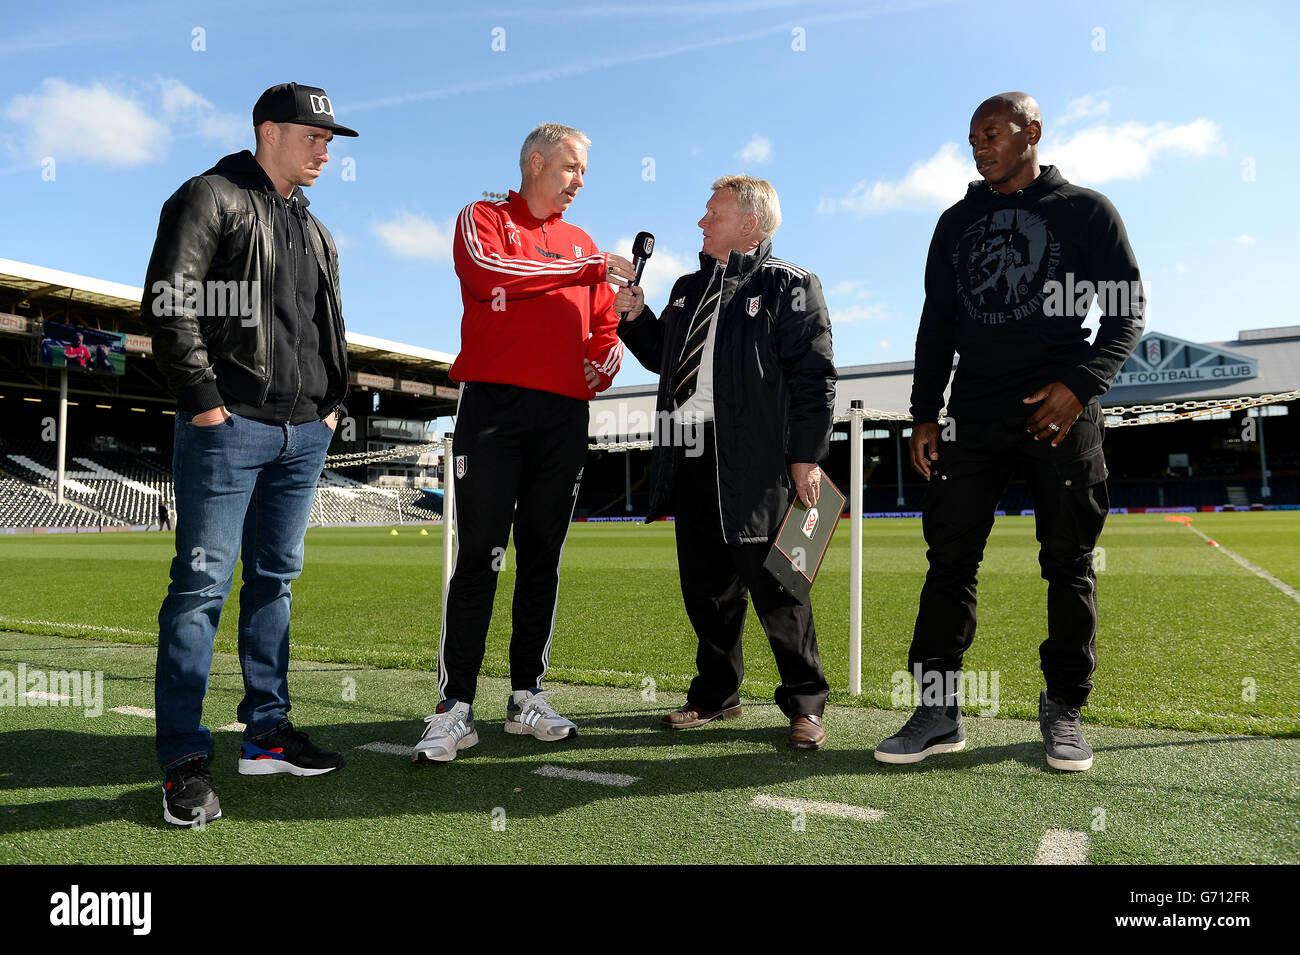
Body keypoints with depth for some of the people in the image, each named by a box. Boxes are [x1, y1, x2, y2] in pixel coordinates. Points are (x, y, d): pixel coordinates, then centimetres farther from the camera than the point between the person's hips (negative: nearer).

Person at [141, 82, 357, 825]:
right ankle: (185, 760, 1)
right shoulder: (212, 198, 0)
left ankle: (267, 734, 20)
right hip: (230, 427, -7)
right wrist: (203, 398, -14)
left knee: (275, 578, 10)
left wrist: (333, 403, 12)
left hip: (304, 433, 7)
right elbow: (169, 302, -10)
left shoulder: (315, 231, 22)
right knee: (204, 582, -6)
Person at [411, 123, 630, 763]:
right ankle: (456, 709, -1)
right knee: (478, 560, -6)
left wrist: (597, 374, 1)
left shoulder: (583, 245, 22)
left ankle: (526, 698, 15)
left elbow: (606, 330, 23)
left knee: (542, 562, 6)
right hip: (492, 407, -5)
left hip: (564, 419, 5)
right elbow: (488, 271, -15)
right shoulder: (483, 220, 8)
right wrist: (587, 270, -11)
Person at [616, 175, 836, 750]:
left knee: (773, 584, -1)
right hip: (689, 458, 7)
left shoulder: (789, 286, 0)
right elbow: (663, 357, 29)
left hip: (754, 461, -7)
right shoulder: (689, 288, 21)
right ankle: (716, 694, 27)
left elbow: (814, 377, -7)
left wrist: (806, 455, -14)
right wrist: (636, 319, 12)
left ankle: (805, 703, 13)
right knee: (704, 584, 12)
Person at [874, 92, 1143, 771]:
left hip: (1059, 413, -2)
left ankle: (1064, 709, 15)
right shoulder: (957, 223, 17)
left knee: (1069, 565, 2)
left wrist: (1081, 384, -14)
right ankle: (939, 711, 2)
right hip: (974, 418, 3)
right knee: (950, 558, -3)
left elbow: (1127, 312, 2)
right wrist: (924, 415, 6)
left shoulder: (1086, 210, 8)